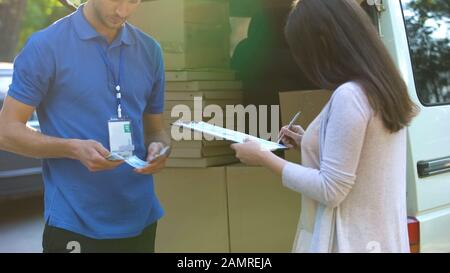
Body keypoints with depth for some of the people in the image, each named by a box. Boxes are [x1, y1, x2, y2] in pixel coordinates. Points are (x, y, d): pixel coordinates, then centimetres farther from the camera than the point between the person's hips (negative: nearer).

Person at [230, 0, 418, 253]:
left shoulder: (349, 95, -21)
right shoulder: (384, 89, 9)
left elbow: (331, 190, -21)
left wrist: (265, 158, -12)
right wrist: (310, 144, 19)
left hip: (351, 242, -9)